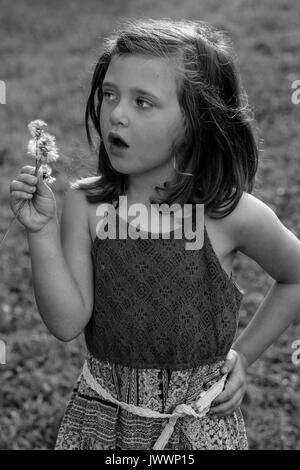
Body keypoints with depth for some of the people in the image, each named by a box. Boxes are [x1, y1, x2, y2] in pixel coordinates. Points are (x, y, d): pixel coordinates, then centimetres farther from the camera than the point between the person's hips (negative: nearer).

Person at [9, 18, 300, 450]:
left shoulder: (232, 214, -15)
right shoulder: (85, 204, -11)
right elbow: (67, 324, -15)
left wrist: (244, 353, 1)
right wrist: (43, 231, -24)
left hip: (199, 424, -1)